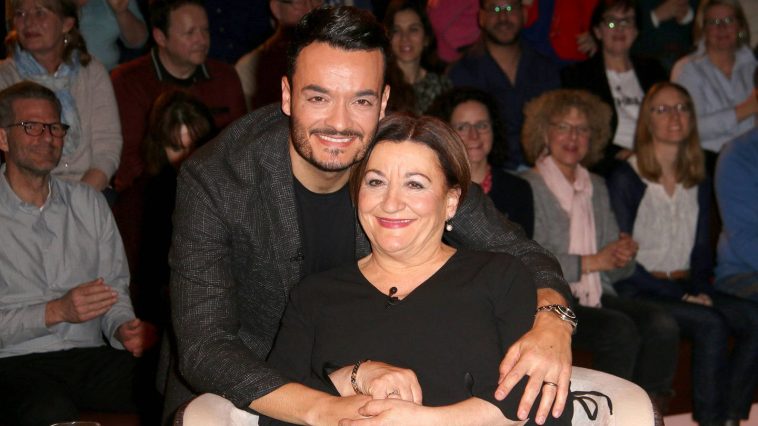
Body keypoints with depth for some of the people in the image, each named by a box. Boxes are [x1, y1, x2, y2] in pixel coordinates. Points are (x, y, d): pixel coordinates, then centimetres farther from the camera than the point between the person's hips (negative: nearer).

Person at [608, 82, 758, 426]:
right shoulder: (625, 180, -4)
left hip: (685, 287, 6)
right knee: (711, 325, -30)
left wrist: (700, 289, -3)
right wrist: (677, 294, -15)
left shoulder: (698, 183, 15)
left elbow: (701, 248, 17)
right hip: (640, 292, -6)